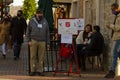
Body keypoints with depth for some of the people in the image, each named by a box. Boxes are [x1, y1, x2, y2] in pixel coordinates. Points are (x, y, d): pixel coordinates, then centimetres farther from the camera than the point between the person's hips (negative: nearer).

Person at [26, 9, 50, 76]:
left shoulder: (45, 21, 10)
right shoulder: (32, 21, 5)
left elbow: (47, 33, 12)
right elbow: (28, 32, 7)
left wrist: (48, 43, 9)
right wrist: (29, 40, -2)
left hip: (42, 42, 1)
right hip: (33, 41, -1)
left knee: (41, 57, 3)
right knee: (33, 56, 0)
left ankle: (40, 70, 10)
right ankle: (33, 70, 6)